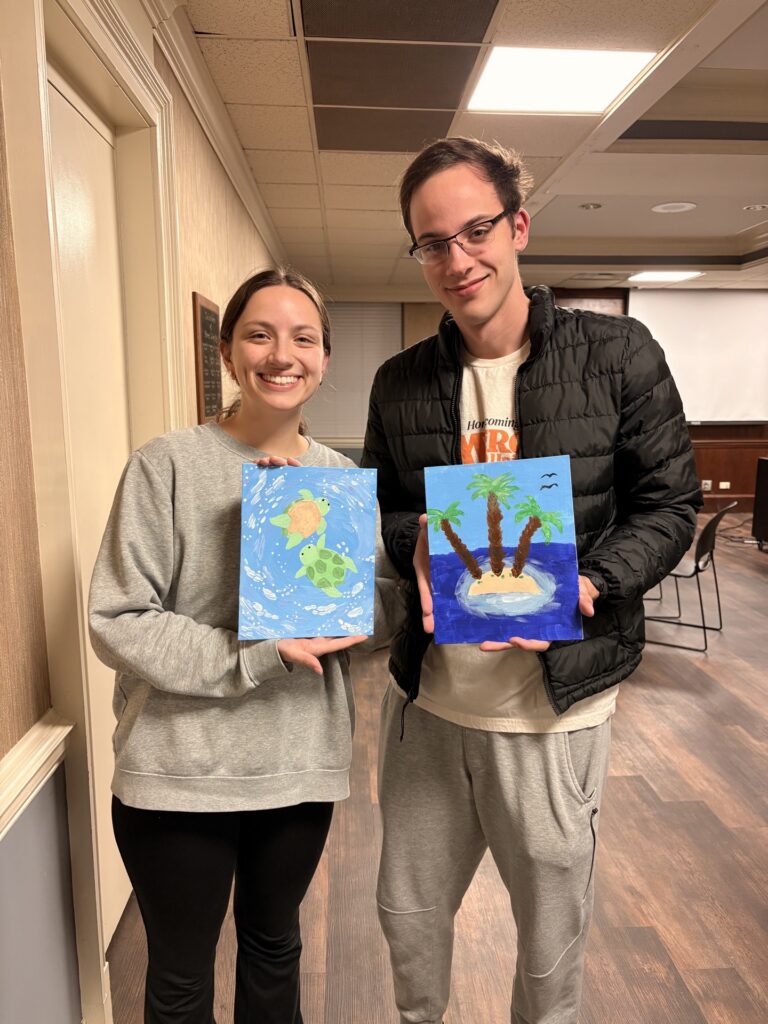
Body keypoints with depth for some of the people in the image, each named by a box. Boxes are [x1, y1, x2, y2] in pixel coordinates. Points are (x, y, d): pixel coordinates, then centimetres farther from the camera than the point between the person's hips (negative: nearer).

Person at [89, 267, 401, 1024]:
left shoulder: (344, 477, 0)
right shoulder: (168, 465, -13)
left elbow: (383, 597, 4)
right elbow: (118, 620, -16)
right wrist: (257, 656, -24)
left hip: (303, 762, 4)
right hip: (179, 771, -3)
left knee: (275, 943, 27)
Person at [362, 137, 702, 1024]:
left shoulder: (617, 354, -8)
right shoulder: (400, 382, 2)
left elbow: (669, 506, -5)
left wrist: (584, 586, -22)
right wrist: (417, 546, -13)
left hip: (554, 703, -3)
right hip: (426, 697, 4)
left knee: (552, 933, 19)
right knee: (406, 912, 24)